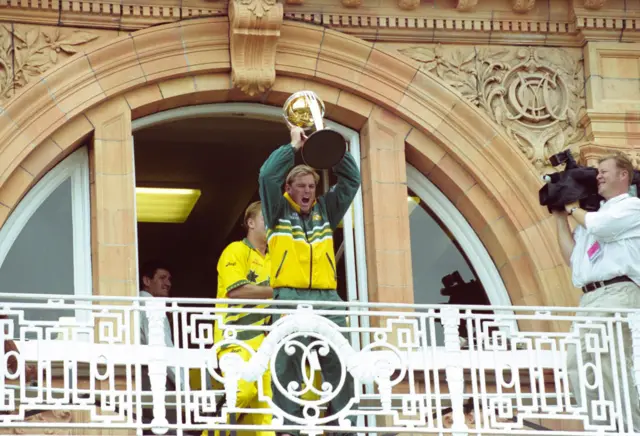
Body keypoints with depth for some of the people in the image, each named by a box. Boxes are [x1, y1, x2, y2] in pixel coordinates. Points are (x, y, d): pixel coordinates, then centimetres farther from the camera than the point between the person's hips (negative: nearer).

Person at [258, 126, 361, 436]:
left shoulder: (325, 211, 20)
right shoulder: (278, 212, 10)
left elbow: (351, 180, 16)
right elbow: (268, 175, -4)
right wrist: (294, 146, 2)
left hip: (327, 299, 3)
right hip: (290, 299, -3)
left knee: (339, 364, -3)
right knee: (287, 367, -6)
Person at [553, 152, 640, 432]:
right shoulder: (591, 216, 28)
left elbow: (599, 225, -12)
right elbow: (573, 259, 23)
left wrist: (571, 208, 6)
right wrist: (560, 218, 21)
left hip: (617, 294, -8)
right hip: (589, 299, 8)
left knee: (611, 367, -19)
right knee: (576, 365, -3)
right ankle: (605, 429, -3)